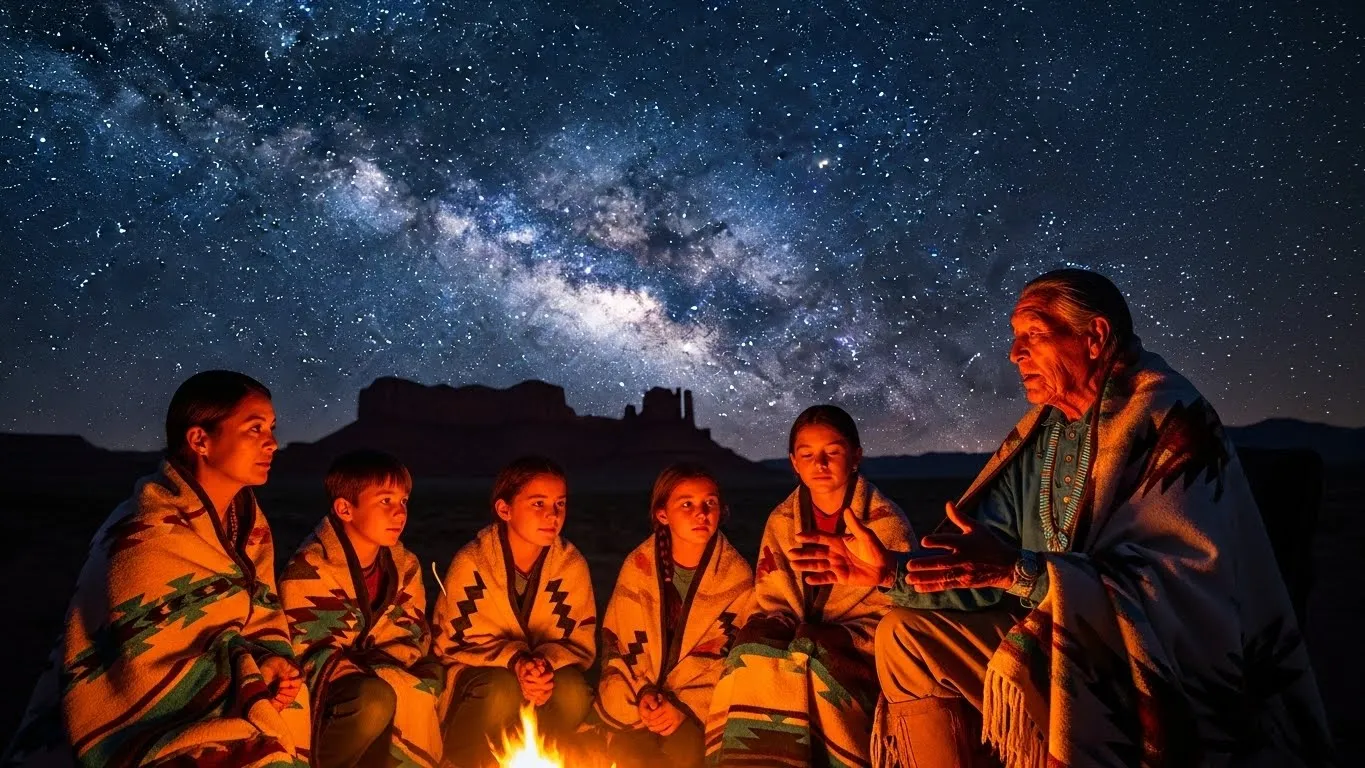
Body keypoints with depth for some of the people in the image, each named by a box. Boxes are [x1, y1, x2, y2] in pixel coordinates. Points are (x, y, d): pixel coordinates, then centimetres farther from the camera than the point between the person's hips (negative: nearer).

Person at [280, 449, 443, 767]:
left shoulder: (405, 565, 2)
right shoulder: (309, 569, -17)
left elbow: (413, 640, 1)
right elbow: (317, 661, -21)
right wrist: (405, 685, -27)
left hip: (375, 681, 6)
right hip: (323, 699, -6)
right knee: (375, 699, -32)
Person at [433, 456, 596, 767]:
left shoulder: (572, 565, -11)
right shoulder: (470, 563, -17)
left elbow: (580, 643, -8)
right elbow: (451, 642, -13)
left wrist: (547, 663, -31)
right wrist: (513, 661, -30)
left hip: (546, 674, 2)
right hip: (476, 673, -2)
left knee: (574, 689, -29)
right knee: (503, 690, -34)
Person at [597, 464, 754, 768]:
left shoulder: (737, 577, -8)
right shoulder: (639, 566, -4)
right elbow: (618, 641, 1)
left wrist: (688, 706, -16)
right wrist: (642, 693, -13)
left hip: (702, 701, -1)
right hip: (638, 700, 1)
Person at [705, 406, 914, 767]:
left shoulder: (886, 522, -2)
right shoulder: (781, 522, 8)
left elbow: (889, 614, -7)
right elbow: (769, 604, 7)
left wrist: (815, 638, -22)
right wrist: (773, 635, -17)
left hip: (855, 659, -3)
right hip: (788, 647, 3)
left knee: (810, 652, -33)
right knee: (756, 640, -28)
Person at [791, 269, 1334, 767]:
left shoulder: (1168, 418, -15)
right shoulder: (1039, 431, 7)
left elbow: (1178, 577, -28)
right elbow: (986, 564, 4)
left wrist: (1019, 571, -38)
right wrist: (892, 568, -10)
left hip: (1168, 672, -8)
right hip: (1052, 639, 8)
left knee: (1026, 665, -34)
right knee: (906, 635, 2)